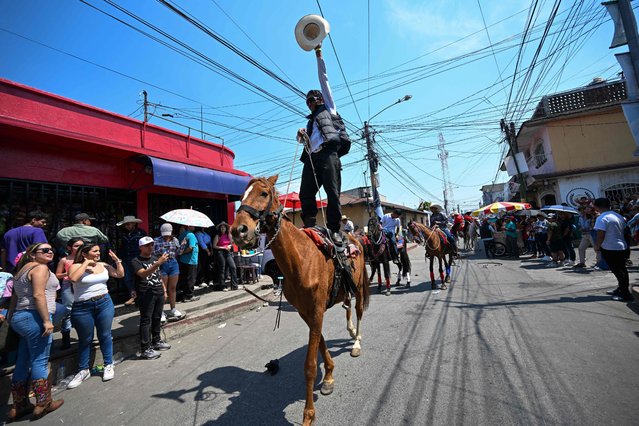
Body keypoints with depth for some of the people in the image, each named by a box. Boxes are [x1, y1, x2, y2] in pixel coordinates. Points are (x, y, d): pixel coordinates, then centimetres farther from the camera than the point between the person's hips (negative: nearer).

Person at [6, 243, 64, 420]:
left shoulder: (23, 269, 20)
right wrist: (47, 320, -19)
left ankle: (19, 405, 24)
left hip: (20, 317, 10)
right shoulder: (40, 268, -10)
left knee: (23, 363, 14)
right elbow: (38, 295, -20)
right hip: (34, 317, -10)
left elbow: (15, 297, 22)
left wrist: (11, 317, 27)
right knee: (40, 361, -1)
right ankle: (43, 403, 8)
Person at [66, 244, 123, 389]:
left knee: (105, 335, 9)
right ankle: (83, 370, 27)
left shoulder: (104, 265, 4)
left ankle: (108, 365, 23)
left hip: (105, 303, 3)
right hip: (83, 307, -3)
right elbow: (73, 278, -27)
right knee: (85, 339, 10)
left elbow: (120, 275, 8)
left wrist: (117, 260, -2)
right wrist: (86, 263, -20)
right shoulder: (76, 266, -7)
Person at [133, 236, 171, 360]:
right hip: (146, 294, -6)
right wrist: (158, 263, -37)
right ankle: (145, 349, 3)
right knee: (146, 320, -3)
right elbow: (143, 274, -25)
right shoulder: (136, 261, -7)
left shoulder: (155, 258, 14)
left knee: (157, 318, 14)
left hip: (159, 293, 6)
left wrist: (163, 288, 18)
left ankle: (156, 341, 28)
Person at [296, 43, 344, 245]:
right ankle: (310, 228, -7)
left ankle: (334, 230, -13)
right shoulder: (310, 121, 36)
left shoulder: (328, 108, 24)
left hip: (327, 154, -5)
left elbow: (324, 80, 22)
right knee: (305, 194, -10)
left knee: (333, 193, -14)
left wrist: (319, 54, 24)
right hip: (311, 158, 5)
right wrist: (301, 136, 7)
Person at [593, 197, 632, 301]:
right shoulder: (619, 216, 9)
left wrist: (597, 246, -9)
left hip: (610, 249, -9)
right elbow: (624, 230, 18)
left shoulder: (602, 218, -18)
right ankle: (620, 290, 30)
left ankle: (625, 295, 2)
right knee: (622, 270, 17)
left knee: (618, 272, -3)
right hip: (622, 247, 9)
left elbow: (600, 235, -22)